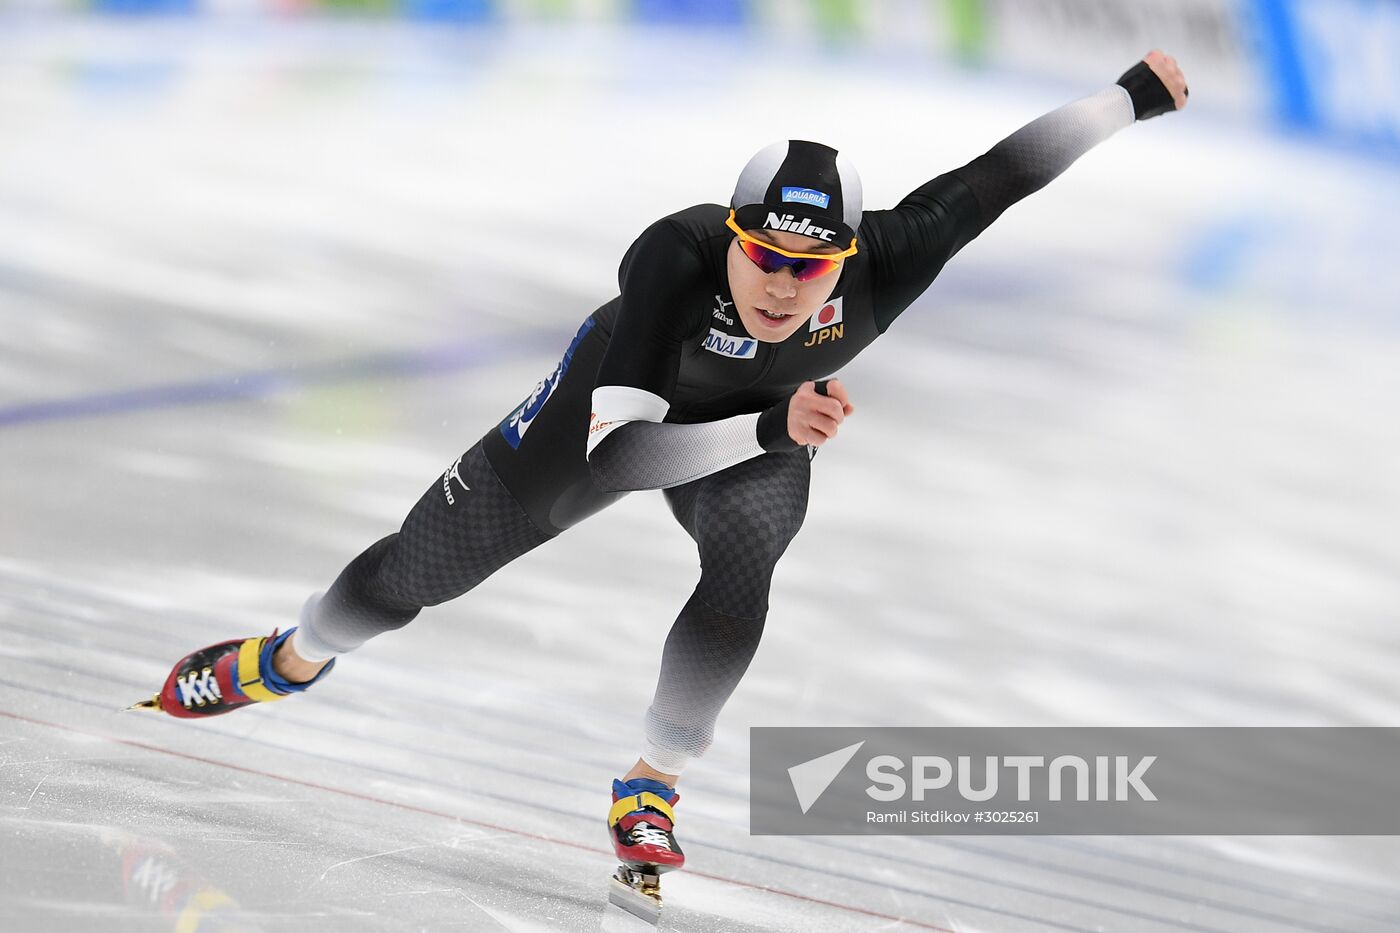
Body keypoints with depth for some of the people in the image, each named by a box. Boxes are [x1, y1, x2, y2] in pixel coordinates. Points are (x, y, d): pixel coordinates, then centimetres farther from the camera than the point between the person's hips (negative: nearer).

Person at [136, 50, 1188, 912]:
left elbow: (996, 177, -28)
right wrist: (772, 430, -58)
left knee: (745, 561, -33)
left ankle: (652, 787, -13)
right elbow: (624, 449, -46)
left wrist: (1131, 95, -23)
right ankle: (290, 662, 44)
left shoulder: (881, 264, -39)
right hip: (623, 399, -1)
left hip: (771, 428, 1)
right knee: (429, 563, 11)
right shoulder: (672, 258, -44)